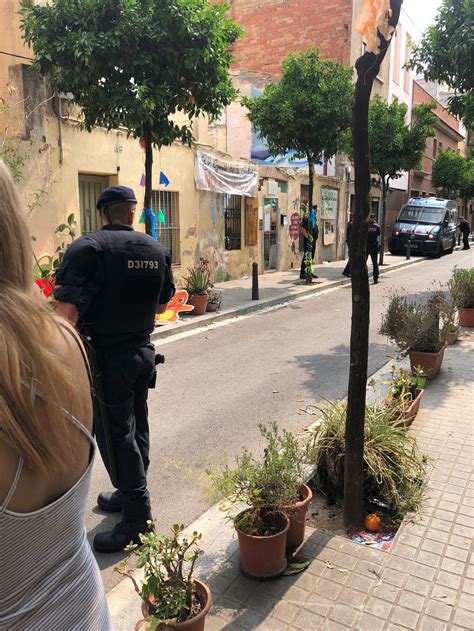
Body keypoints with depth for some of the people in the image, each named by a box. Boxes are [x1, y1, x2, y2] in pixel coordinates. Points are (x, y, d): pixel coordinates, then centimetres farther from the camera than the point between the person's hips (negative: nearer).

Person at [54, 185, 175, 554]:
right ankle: (130, 494, 36)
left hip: (107, 357, -7)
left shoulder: (87, 248, -15)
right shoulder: (156, 250, 5)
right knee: (137, 427, 18)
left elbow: (67, 311, -23)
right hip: (144, 351, 7)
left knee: (115, 434, 4)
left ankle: (137, 514, 13)